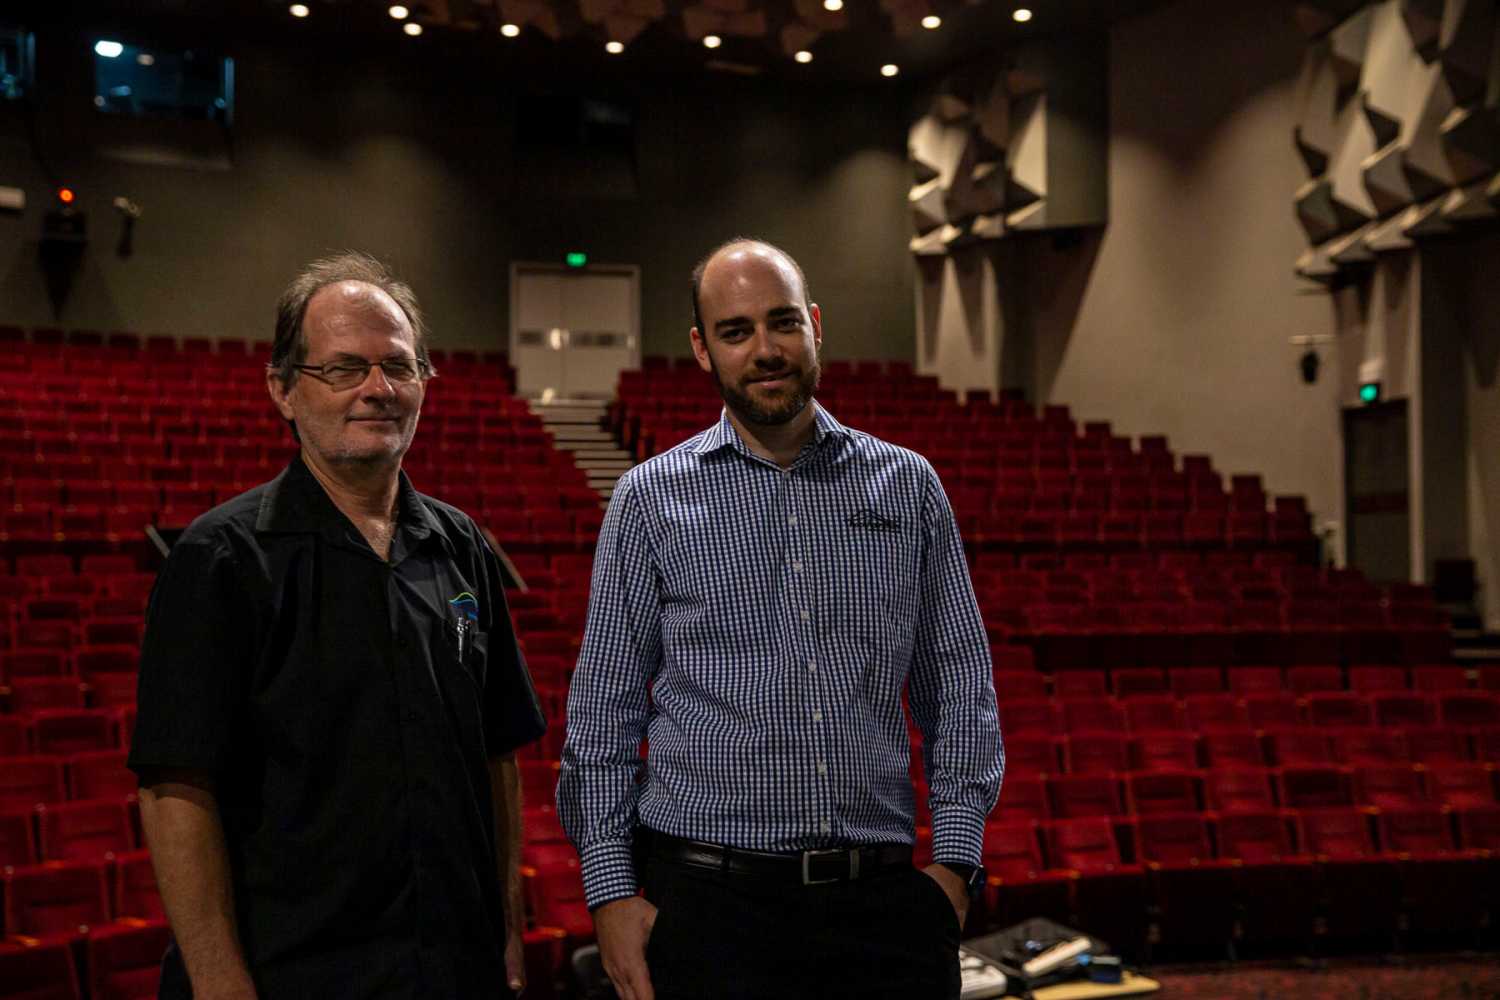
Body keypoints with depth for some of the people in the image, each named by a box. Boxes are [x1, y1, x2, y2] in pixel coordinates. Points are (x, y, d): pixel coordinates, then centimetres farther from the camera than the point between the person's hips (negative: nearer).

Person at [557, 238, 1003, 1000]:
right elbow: (605, 711, 2)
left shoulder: (908, 486, 7)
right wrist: (610, 890, -4)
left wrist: (956, 856, 0)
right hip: (711, 899, -1)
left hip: (880, 895, 2)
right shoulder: (652, 498, 2)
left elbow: (959, 686, 9)